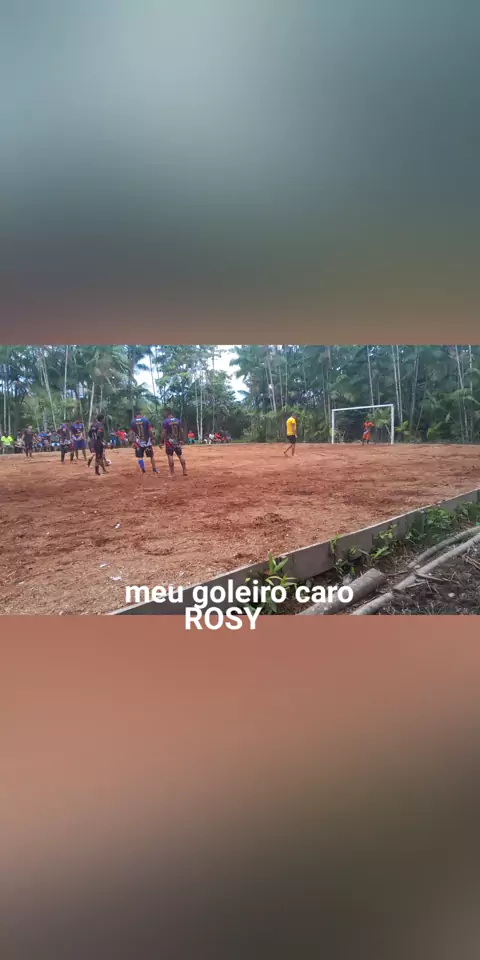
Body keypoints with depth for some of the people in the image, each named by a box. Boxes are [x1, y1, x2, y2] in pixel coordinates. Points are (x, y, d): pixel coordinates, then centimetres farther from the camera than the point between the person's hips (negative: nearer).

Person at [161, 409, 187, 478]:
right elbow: (180, 431, 8)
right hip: (177, 441, 5)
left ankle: (172, 473, -3)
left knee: (170, 456, -2)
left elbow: (164, 432, -12)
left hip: (169, 441, -5)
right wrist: (180, 440, 18)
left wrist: (162, 441, -7)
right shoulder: (178, 420, 5)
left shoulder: (166, 421, -10)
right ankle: (185, 471, 11)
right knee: (180, 455, 11)